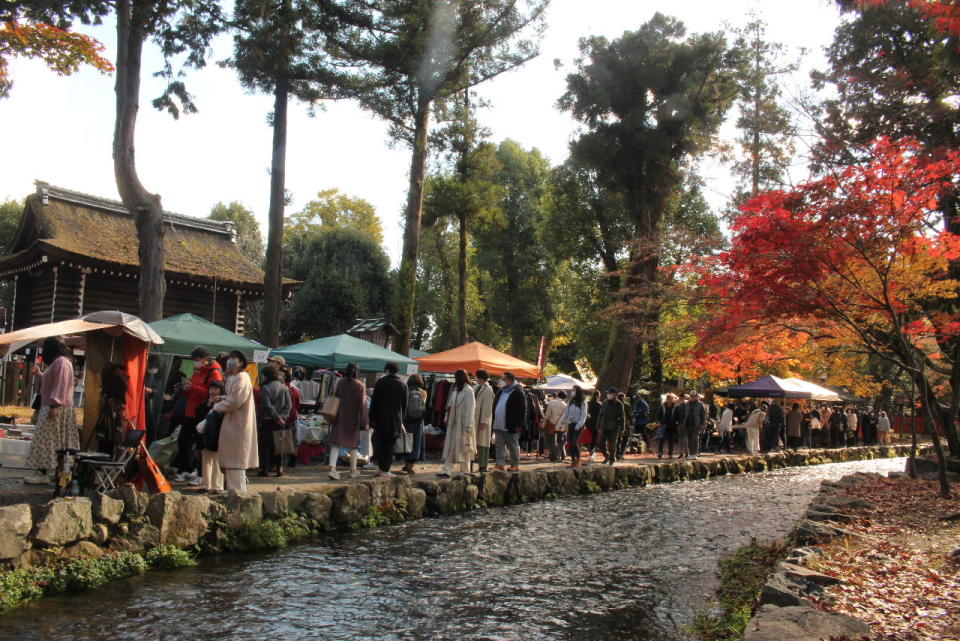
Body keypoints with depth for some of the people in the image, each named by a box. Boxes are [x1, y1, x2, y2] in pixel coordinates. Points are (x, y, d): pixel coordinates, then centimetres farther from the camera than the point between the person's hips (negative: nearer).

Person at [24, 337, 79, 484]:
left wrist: (53, 406, -24)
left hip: (56, 408, -10)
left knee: (45, 439, -10)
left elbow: (60, 385, -21)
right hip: (58, 408, 10)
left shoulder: (61, 361, -13)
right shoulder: (58, 362, 20)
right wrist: (40, 375, 22)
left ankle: (42, 473, -11)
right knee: (59, 441, 8)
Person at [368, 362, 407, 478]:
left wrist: (371, 418, 2)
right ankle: (385, 470, 5)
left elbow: (374, 402, -3)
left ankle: (380, 465, 5)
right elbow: (404, 404, 7)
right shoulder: (403, 385, 3)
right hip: (396, 419, 2)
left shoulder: (380, 383, -4)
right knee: (390, 444, 5)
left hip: (381, 418, -2)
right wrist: (401, 419, 15)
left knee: (378, 440, 13)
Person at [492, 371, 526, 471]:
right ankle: (500, 464, 9)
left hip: (511, 427, -7)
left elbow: (522, 411, -12)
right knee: (499, 445, 5)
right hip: (498, 426, 7)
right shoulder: (500, 392, 15)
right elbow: (494, 407, 22)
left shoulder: (518, 393, -8)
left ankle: (515, 465, 12)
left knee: (513, 446, 3)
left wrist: (519, 425, -16)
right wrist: (493, 421, 14)